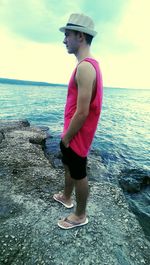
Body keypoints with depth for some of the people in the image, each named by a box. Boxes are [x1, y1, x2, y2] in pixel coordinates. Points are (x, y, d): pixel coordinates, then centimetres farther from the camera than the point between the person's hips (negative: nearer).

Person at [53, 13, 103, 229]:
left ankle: (80, 216, 31)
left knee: (78, 175, 7)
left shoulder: (85, 67, -22)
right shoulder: (88, 65, 11)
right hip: (73, 133, 10)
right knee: (68, 165, 24)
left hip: (77, 136, -10)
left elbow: (82, 113, -28)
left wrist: (67, 137, -14)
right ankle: (66, 197, 48)